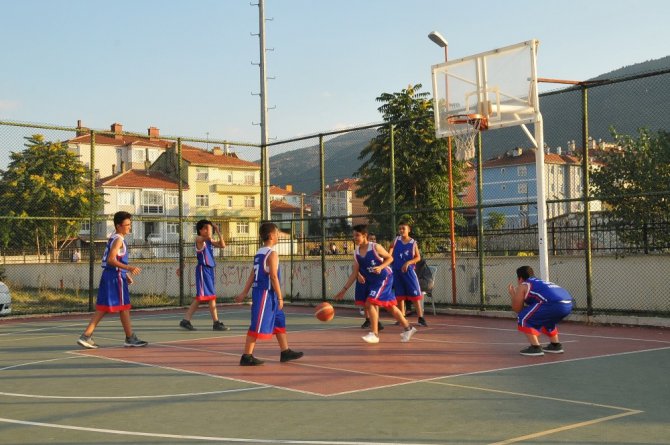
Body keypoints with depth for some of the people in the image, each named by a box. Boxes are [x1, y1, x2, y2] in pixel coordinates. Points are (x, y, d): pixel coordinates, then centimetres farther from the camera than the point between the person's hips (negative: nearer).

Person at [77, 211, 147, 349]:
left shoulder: (113, 238, 17)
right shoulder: (118, 239, -13)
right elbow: (111, 260, -22)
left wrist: (126, 274, 22)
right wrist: (129, 268, -27)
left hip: (108, 275, 9)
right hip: (116, 276, -9)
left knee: (102, 308, 8)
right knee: (124, 307, 1)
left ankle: (86, 336, 4)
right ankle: (130, 338, 11)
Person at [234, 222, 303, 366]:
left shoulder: (259, 253, 13)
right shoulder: (272, 254, -14)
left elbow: (252, 275, 13)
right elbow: (273, 277, -19)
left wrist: (244, 293, 11)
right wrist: (280, 297, -15)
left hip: (259, 291, 10)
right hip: (266, 293, -10)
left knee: (279, 321, 16)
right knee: (258, 326, -6)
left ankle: (285, 351, 22)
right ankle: (246, 357, -3)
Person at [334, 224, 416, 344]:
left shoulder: (375, 247, -18)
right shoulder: (356, 253, -1)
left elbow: (390, 258, -8)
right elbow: (354, 273, 2)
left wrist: (381, 267, -26)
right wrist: (344, 289, -2)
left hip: (384, 278, -7)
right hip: (371, 281, 7)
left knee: (370, 303, -19)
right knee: (390, 306, 16)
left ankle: (374, 334, -13)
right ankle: (408, 328, 31)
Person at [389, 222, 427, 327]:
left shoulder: (413, 242, -1)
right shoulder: (396, 240, 3)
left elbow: (418, 257, -2)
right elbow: (390, 253, 0)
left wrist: (408, 262, -17)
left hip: (408, 271, -2)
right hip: (396, 271, 2)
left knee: (415, 293, -6)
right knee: (400, 294, 8)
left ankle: (420, 317, -2)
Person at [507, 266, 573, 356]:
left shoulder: (522, 286, 15)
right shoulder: (541, 283, 36)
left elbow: (517, 309, 18)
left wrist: (512, 295, 33)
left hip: (553, 304, -8)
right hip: (568, 304, 8)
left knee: (523, 318, 6)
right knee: (545, 320, 36)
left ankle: (535, 347, 0)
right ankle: (556, 345, 33)